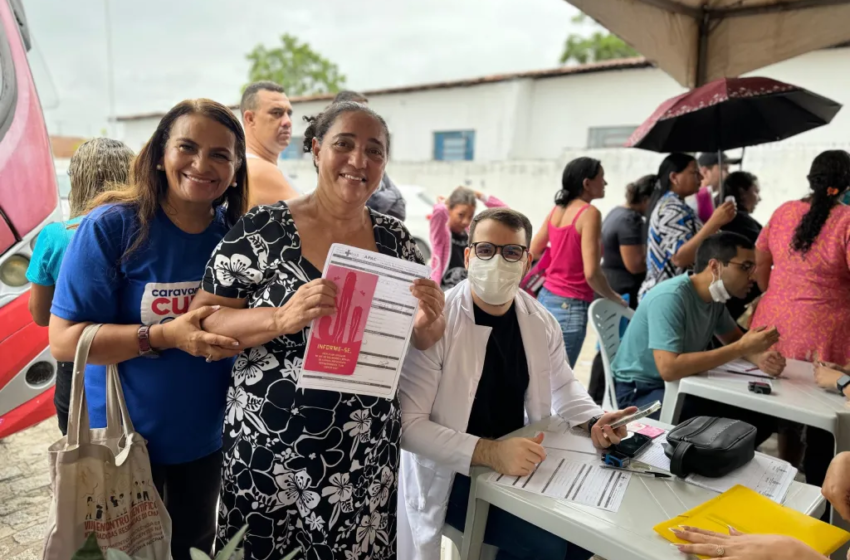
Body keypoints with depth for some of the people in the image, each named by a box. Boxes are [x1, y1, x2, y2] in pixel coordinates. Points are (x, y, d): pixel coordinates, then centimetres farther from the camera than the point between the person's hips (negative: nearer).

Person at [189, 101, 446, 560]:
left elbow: (422, 339, 8)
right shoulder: (261, 229, -10)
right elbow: (202, 321, -9)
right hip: (270, 447, -2)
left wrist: (431, 319, -15)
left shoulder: (393, 237, 1)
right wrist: (282, 318, -26)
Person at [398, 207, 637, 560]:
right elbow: (408, 424, -22)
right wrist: (488, 452, -32)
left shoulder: (540, 322, -1)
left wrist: (593, 420, -3)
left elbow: (562, 385, 17)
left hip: (519, 463, 6)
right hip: (453, 475, -6)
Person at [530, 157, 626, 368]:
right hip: (570, 306, -8)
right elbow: (591, 273, -21)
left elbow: (533, 251, 16)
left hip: (546, 297, 8)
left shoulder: (557, 210, 7)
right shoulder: (589, 213, -15)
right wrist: (617, 299, -5)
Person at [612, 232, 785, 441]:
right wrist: (742, 348, -30)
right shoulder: (670, 297, -26)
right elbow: (669, 368, -35)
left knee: (761, 420, 1)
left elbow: (734, 338, 15)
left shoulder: (715, 297, 1)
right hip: (638, 391, -9)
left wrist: (760, 357, -10)